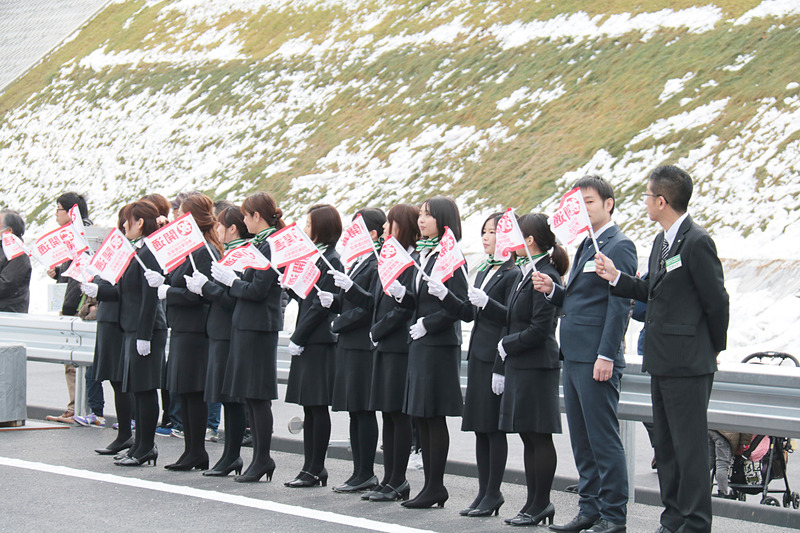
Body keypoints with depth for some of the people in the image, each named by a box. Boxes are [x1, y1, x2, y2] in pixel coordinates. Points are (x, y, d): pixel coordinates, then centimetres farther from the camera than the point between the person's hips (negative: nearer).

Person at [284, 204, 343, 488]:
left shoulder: (331, 260, -13)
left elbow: (319, 305, -17)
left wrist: (298, 337, -16)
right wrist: (289, 282, 4)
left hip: (320, 341, -10)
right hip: (307, 341, 10)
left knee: (318, 406, -4)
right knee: (309, 407, 11)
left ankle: (315, 470, 1)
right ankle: (311, 467, 16)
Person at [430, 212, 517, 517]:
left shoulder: (512, 274, -9)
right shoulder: (483, 272, 18)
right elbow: (468, 314, 19)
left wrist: (486, 302, -28)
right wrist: (444, 295, 7)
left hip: (497, 357, -9)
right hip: (478, 355, 9)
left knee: (493, 426, -4)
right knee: (480, 427, 10)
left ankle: (493, 494, 3)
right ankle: (484, 492, 17)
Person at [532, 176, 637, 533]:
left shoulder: (619, 246, -10)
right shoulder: (586, 246, 19)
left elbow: (620, 305, -16)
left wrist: (606, 356, -21)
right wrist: (552, 290, 6)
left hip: (597, 359, -10)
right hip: (574, 357, 10)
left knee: (604, 438, -6)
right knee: (582, 440, 13)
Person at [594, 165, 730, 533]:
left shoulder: (697, 243, -16)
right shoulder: (662, 241, 14)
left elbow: (718, 302, -13)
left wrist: (714, 350, -3)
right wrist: (616, 277, 8)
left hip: (689, 363, -10)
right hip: (663, 362, 10)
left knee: (690, 447, -4)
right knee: (666, 446, 15)